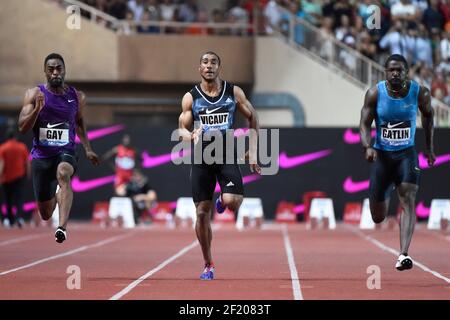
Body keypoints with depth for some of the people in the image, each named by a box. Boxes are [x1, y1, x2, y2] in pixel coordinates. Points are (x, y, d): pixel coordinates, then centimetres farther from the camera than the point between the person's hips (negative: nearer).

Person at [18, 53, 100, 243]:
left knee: (63, 174, -38)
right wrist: (37, 109, -26)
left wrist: (87, 149, 17)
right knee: (45, 214, 7)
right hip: (41, 155, 0)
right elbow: (22, 128, -10)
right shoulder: (34, 94, -5)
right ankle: (56, 198, 48)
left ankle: (62, 227, -48)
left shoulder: (77, 97, 3)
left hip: (66, 152, 0)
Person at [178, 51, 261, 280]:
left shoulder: (234, 92, 1)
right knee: (202, 212, 0)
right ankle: (208, 264, 13)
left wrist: (253, 150, 4)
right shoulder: (190, 97, 2)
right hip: (201, 158, 1)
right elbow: (182, 128, 3)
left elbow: (252, 117, 10)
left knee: (232, 202, -23)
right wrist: (190, 135, -22)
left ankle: (223, 201, 18)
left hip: (227, 156, -1)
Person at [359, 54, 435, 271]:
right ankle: (387, 191, 45)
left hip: (407, 154, -1)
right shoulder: (374, 93, -9)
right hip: (382, 155, 1)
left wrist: (429, 148, 15)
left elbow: (428, 115, 13)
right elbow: (364, 124, -8)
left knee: (408, 202, -22)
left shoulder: (420, 93, -6)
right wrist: (367, 147, -27)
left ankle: (403, 255, -28)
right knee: (378, 218, 6)